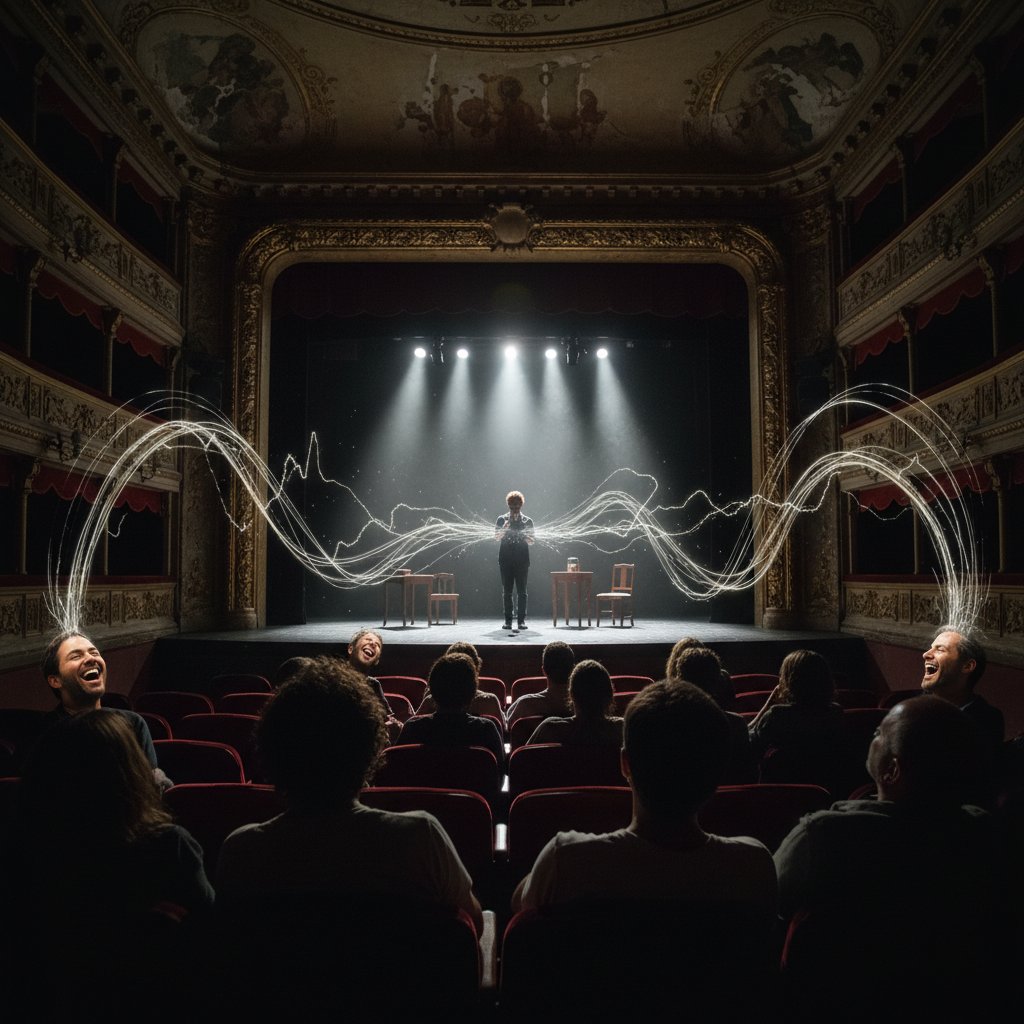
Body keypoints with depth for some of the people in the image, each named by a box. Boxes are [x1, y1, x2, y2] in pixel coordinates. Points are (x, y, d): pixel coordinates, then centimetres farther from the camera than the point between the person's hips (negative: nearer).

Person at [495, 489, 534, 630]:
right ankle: (508, 620, 6)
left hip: (522, 560, 0)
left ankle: (521, 620, 1)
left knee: (521, 591, -2)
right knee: (507, 591, 1)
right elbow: (496, 537, -4)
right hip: (506, 560, 0)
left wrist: (522, 534, -15)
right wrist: (505, 527, -19)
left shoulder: (527, 521, 8)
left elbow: (531, 541, 4)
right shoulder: (502, 520, 7)